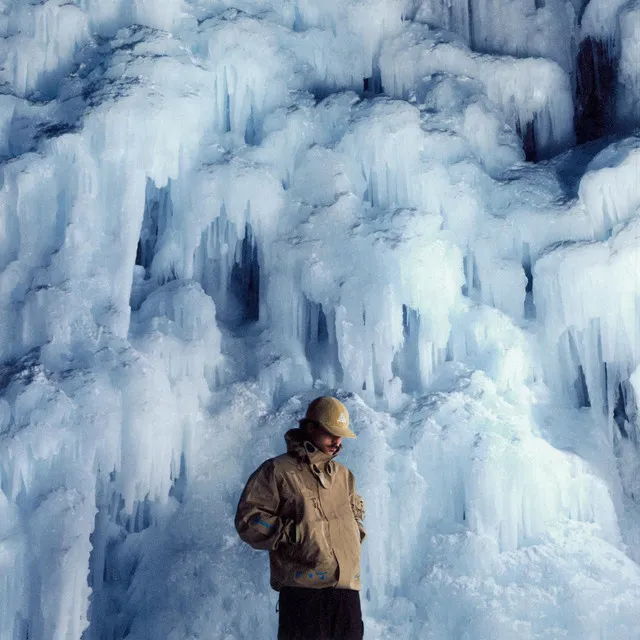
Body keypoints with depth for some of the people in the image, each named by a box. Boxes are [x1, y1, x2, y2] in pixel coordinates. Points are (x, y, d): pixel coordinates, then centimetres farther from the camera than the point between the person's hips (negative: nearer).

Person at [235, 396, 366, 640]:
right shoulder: (278, 471, -1)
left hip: (347, 586, 6)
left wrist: (355, 533, 13)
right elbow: (248, 519, -5)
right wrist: (295, 533, -13)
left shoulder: (343, 475, 19)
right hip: (302, 587, -6)